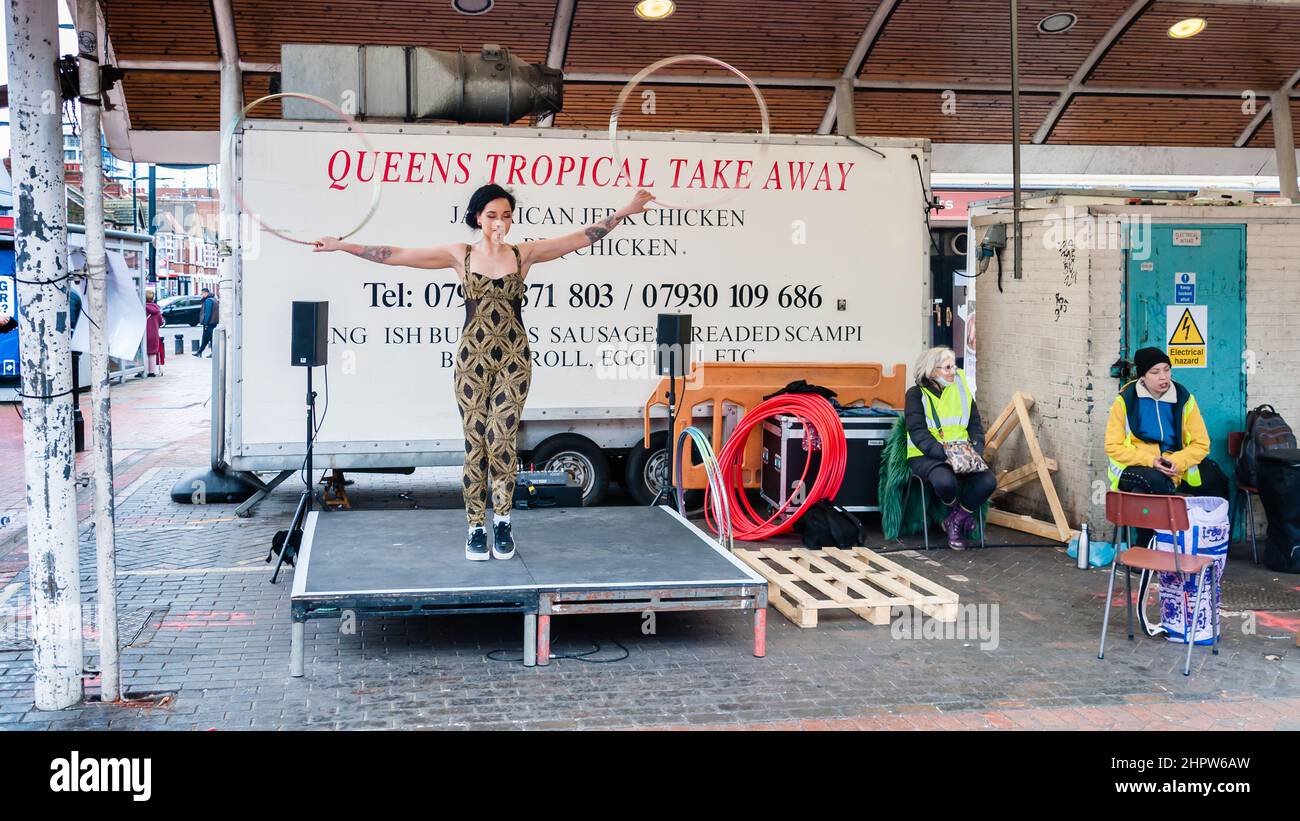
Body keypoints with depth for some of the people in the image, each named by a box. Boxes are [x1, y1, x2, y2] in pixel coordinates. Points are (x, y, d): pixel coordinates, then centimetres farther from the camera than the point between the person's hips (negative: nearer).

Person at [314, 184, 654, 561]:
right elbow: (397, 255, 1)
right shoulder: (460, 255, 3)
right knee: (475, 444, 1)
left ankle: (502, 521, 11)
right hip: (472, 358, 0)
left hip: (513, 358, 0)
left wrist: (625, 211, -3)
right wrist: (343, 246, -2)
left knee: (500, 440, -7)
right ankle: (476, 527, 10)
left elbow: (582, 237, 2)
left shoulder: (523, 254, 4)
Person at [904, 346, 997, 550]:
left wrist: (976, 451, -10)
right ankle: (959, 513, 1)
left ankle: (955, 522, -2)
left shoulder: (961, 390, 12)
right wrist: (944, 454, -26)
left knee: (988, 481, -25)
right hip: (925, 456, -4)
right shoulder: (916, 394, -3)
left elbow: (976, 426, 11)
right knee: (945, 481, -37)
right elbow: (918, 433, -12)